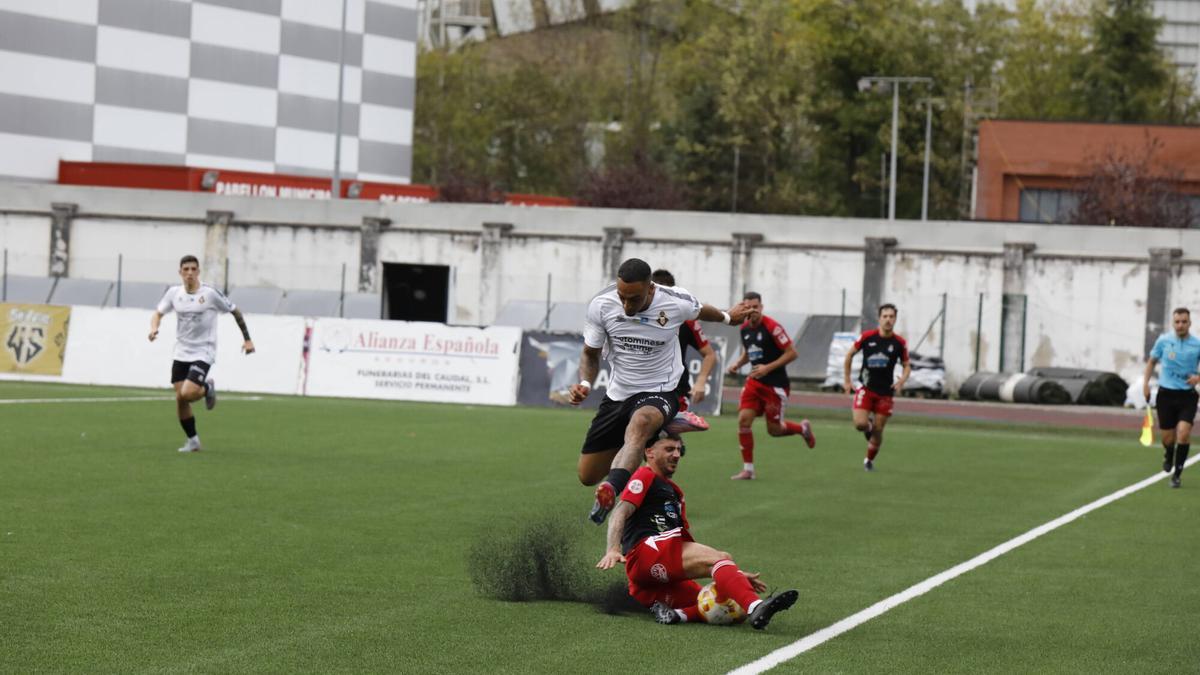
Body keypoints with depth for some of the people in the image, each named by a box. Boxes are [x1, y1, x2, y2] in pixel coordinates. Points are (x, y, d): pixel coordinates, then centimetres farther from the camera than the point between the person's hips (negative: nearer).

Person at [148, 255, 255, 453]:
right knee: (179, 398, 0)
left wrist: (247, 339, 1)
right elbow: (158, 313, 9)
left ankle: (207, 388, 13)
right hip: (181, 353, 4)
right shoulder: (174, 293, -1)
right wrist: (154, 327, -15)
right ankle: (192, 440, 17)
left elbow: (235, 311, 0)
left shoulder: (210, 294, -12)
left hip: (203, 353, -4)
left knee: (187, 394, -22)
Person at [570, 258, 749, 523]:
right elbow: (590, 354, 4)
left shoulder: (676, 303, -16)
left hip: (659, 392, -4)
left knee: (639, 425, -41)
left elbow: (701, 311, 10)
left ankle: (611, 491, -64)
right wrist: (584, 383, -17)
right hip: (617, 394, 4)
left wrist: (727, 317, 32)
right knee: (588, 476, 7)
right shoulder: (601, 305, -12)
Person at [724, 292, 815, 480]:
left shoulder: (772, 327, -17)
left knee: (774, 429, 1)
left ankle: (802, 428, 34)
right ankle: (748, 469, -1)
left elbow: (792, 353, -16)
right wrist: (738, 364, 2)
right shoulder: (745, 328, 4)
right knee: (744, 419, -9)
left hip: (775, 384, -6)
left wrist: (768, 367, -22)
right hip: (755, 382, 6)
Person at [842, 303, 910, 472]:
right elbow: (850, 354, 7)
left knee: (878, 430, 3)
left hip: (885, 392, 1)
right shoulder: (867, 337, -7)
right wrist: (847, 380, 5)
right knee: (860, 424, -17)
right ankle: (869, 423, 20)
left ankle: (869, 460, 26)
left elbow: (907, 366, 7)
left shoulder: (900, 343, -5)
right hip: (866, 388, -1)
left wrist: (902, 380, -14)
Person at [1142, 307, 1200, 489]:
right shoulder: (1163, 341, 0)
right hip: (1166, 393, 1)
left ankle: (1178, 473, -6)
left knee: (1184, 432, -20)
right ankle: (1168, 456, 43)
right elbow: (1152, 361, 16)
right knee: (1168, 437, 7)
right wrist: (1145, 383, 6)